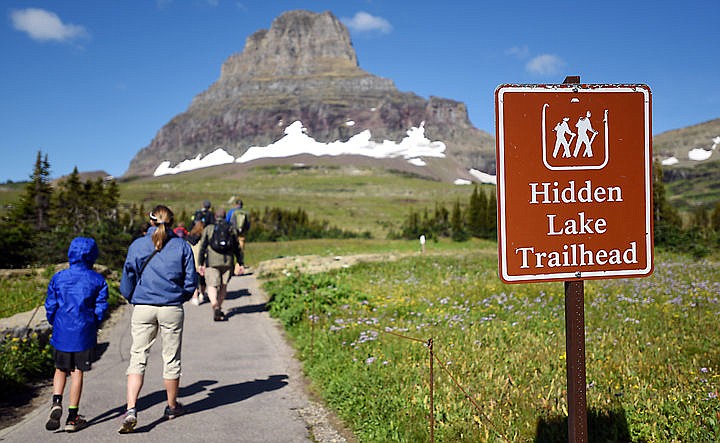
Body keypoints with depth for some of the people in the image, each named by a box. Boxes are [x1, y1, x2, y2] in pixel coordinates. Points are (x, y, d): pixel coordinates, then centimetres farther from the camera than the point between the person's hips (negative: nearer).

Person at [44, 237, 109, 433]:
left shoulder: (58, 278, 0)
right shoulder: (98, 280, -3)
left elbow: (50, 306, 2)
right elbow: (100, 308, -2)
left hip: (61, 333, 1)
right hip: (84, 334, -1)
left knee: (60, 369, 18)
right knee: (77, 372, 6)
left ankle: (56, 403, -3)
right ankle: (72, 418, 10)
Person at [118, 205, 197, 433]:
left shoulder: (137, 245, 0)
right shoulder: (182, 246, -1)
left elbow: (127, 281, 2)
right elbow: (191, 281, 0)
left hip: (142, 310, 0)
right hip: (172, 310, 0)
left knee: (138, 358, 4)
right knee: (171, 359, 12)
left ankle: (131, 409, -11)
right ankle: (172, 406, 28)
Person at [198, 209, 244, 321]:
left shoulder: (208, 229, 4)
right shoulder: (231, 230, 9)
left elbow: (202, 247, -1)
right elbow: (237, 248, 9)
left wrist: (201, 264, 1)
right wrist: (240, 264, 15)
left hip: (211, 262, -2)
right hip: (227, 262, 2)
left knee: (212, 285, -4)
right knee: (223, 286, 14)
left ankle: (215, 305, -29)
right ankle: (219, 309, 20)